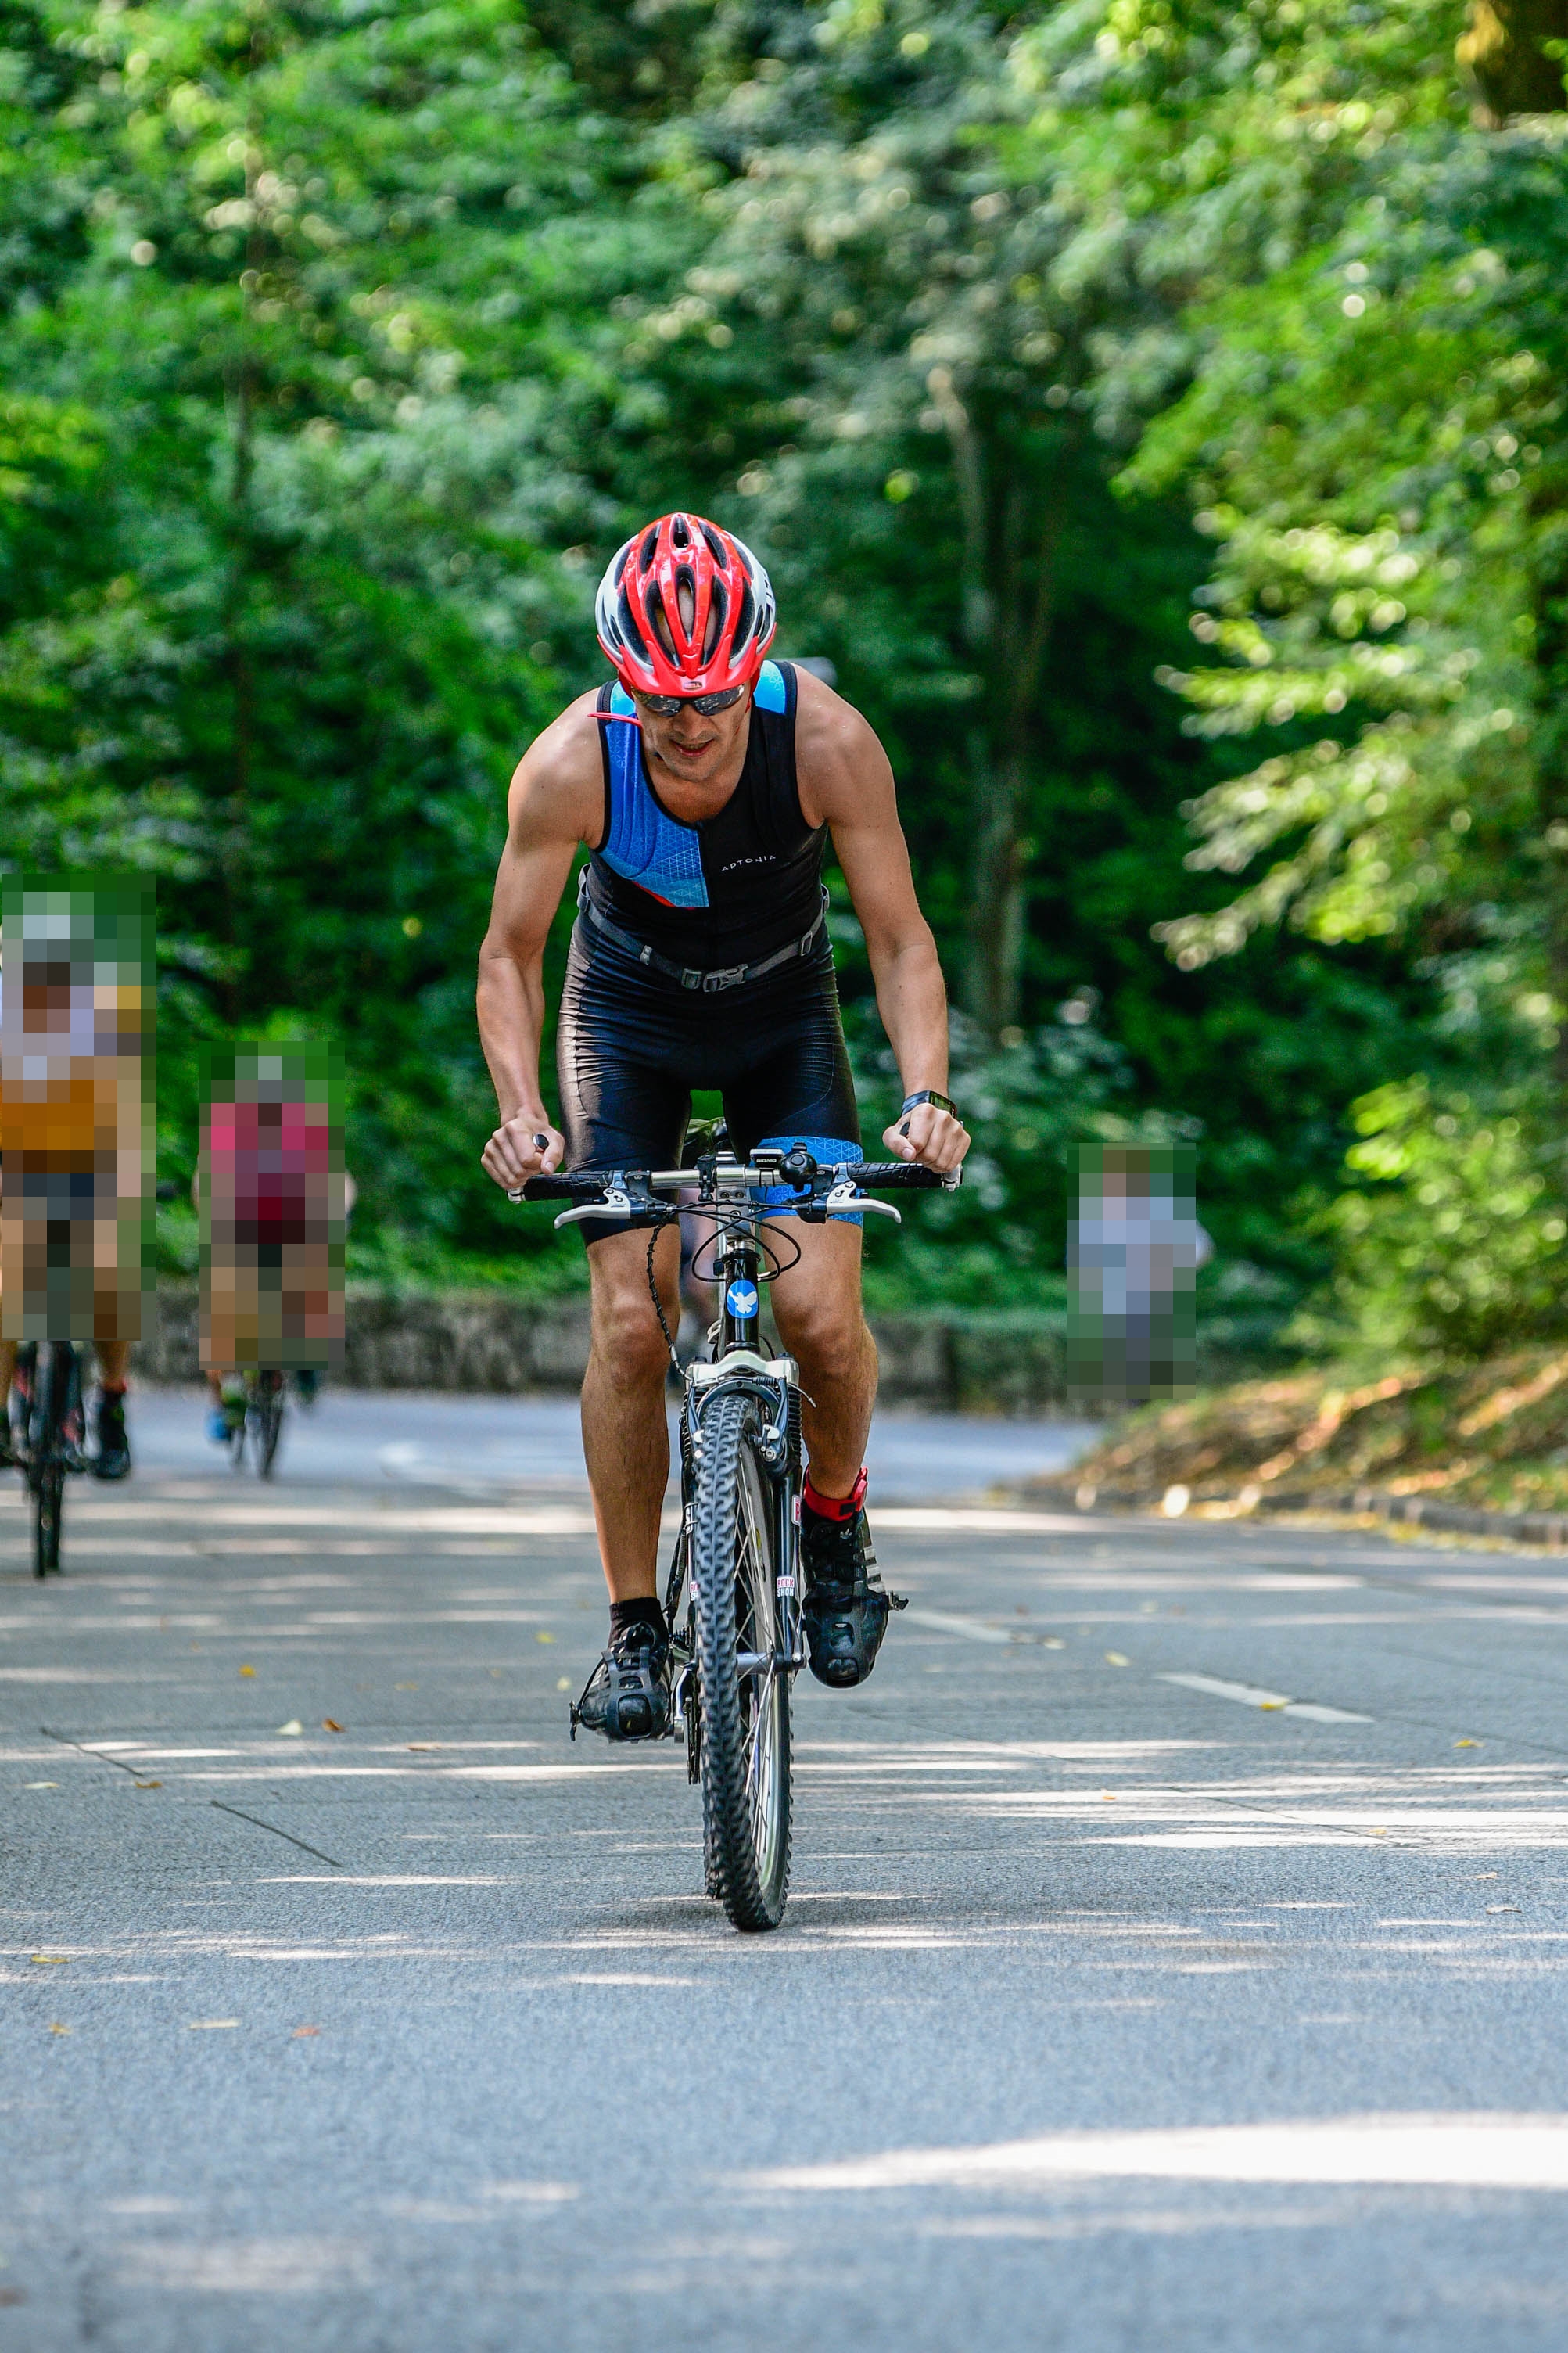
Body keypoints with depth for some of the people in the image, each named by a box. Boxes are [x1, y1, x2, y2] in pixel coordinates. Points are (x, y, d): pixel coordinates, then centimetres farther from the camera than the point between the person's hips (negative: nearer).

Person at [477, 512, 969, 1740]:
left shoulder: (827, 740, -29)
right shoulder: (570, 764, -29)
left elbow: (901, 939, -20)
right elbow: (509, 953, -16)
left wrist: (927, 1093, -34)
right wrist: (522, 1112, -30)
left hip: (783, 1014, 0)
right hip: (629, 1015, 0)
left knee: (823, 1316, -16)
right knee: (629, 1324, -13)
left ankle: (835, 1513, 15)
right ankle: (634, 1627, 3)